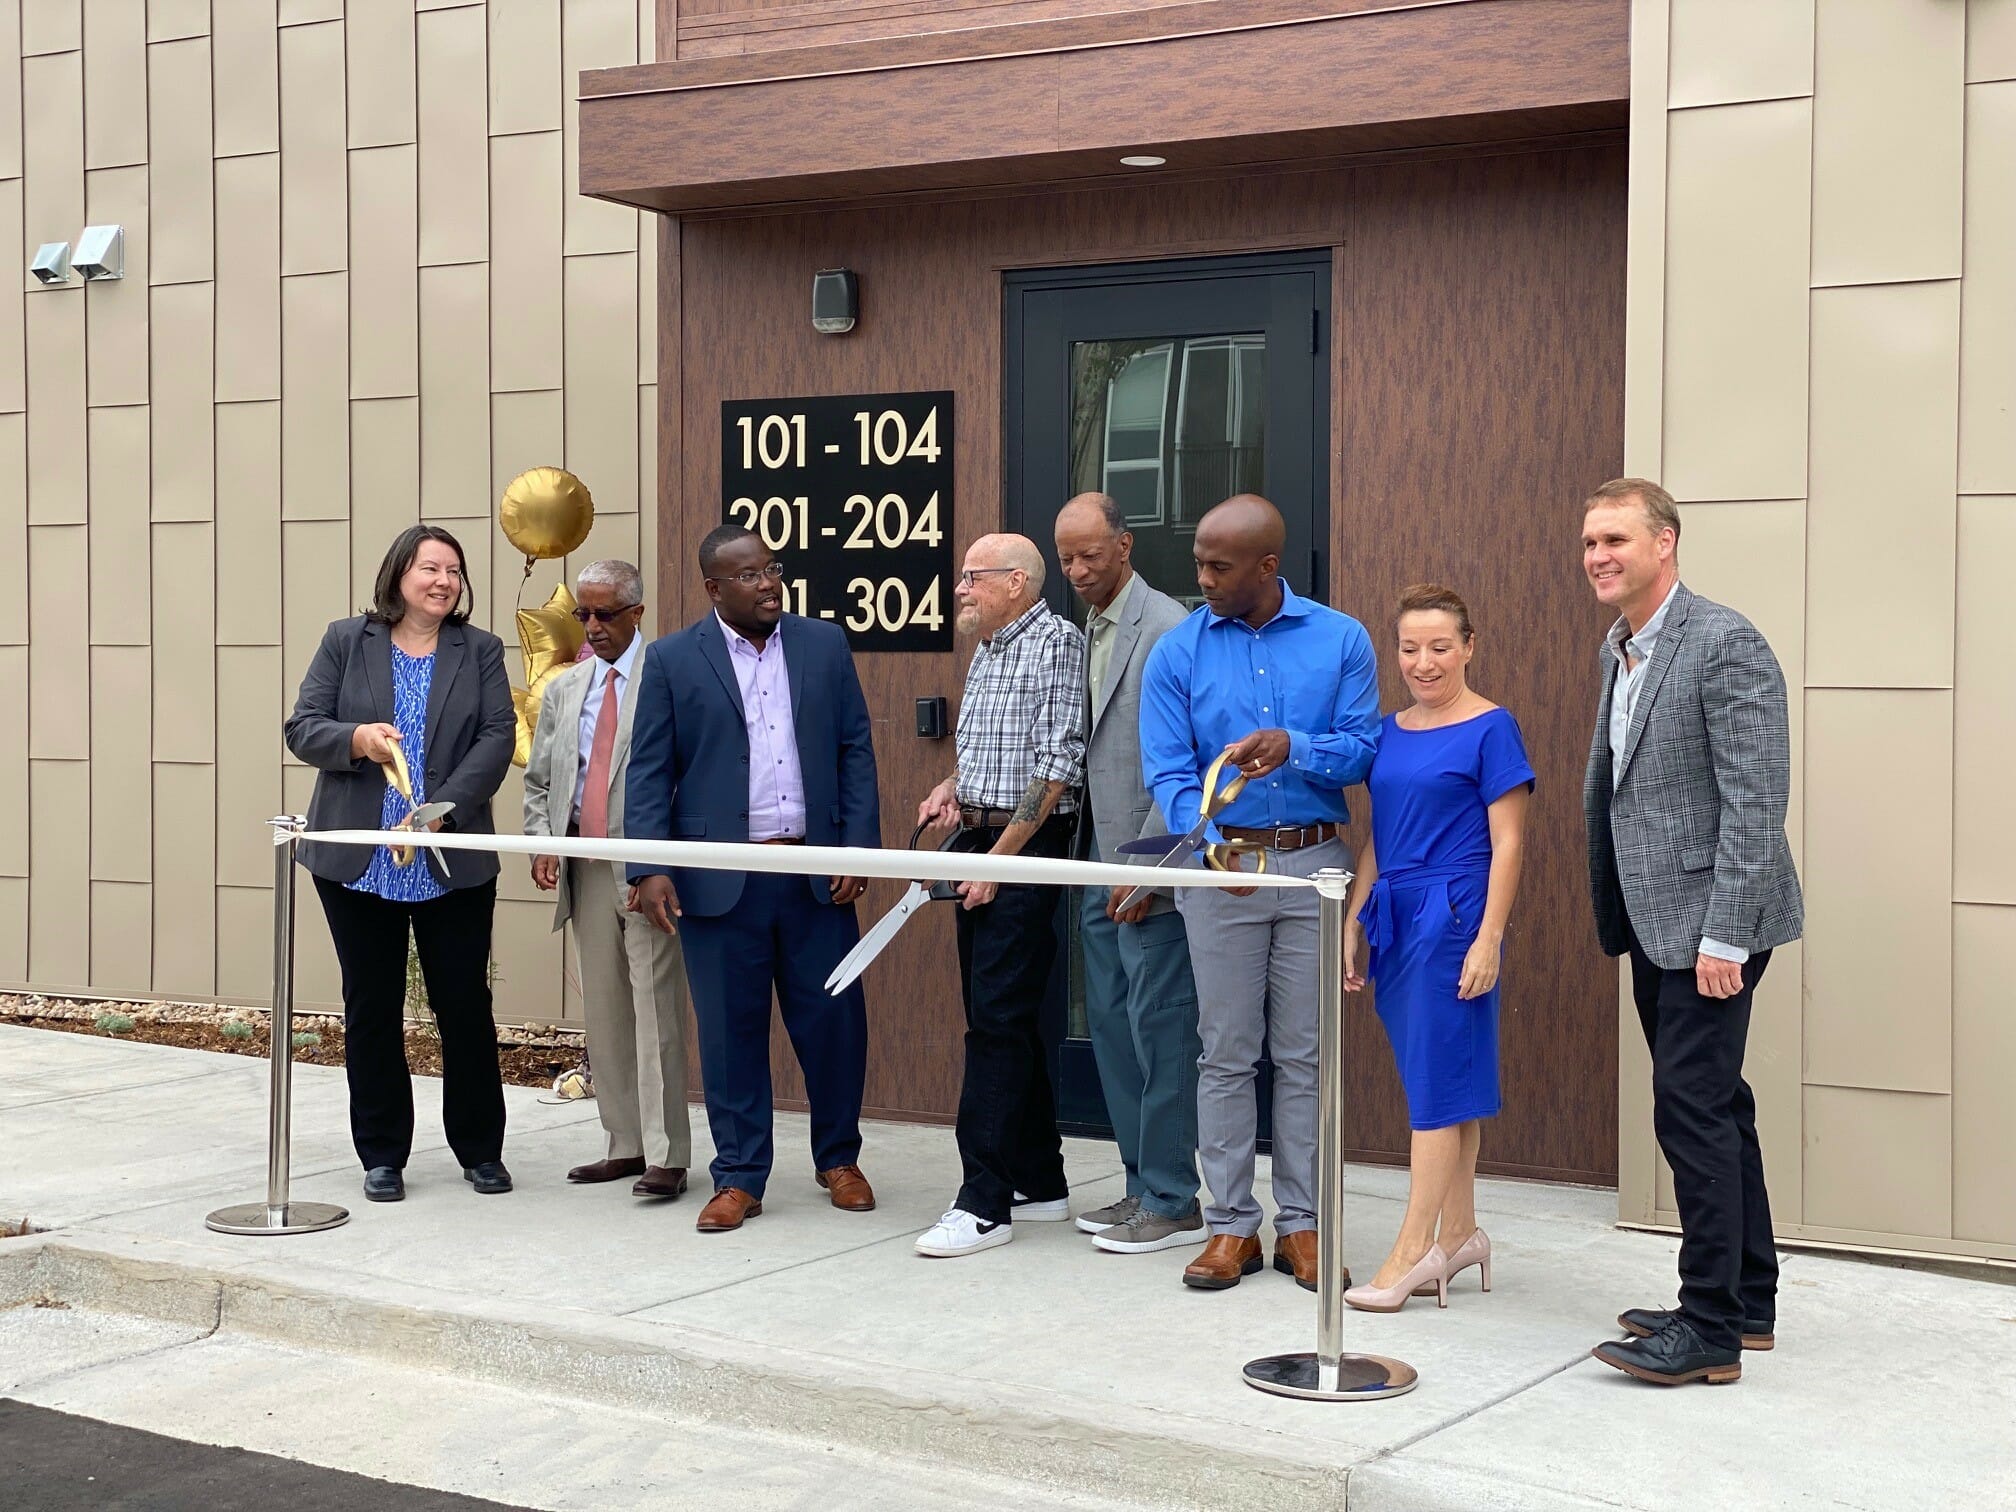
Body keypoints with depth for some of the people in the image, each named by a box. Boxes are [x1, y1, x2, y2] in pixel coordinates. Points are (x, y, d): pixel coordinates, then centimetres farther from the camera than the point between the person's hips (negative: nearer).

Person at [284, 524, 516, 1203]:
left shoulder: (480, 651, 6)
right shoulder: (346, 642, 6)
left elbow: (497, 738, -4)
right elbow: (302, 727, 2)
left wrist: (442, 808, -16)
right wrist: (356, 739, -19)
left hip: (453, 861, 0)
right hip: (357, 862, 0)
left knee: (465, 1004, 3)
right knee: (371, 1008, 6)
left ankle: (480, 1150, 16)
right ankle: (382, 1155, 16)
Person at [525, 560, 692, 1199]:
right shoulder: (564, 689, 17)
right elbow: (538, 780, 21)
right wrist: (542, 842, 4)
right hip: (586, 867, 6)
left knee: (654, 1006, -8)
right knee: (603, 1010, 10)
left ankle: (664, 1157, -6)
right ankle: (624, 1144, 18)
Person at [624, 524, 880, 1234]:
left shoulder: (825, 644, 8)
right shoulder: (671, 661, 2)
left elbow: (856, 750, 7)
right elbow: (648, 773, 0)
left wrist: (858, 849, -1)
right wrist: (651, 870, -9)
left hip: (816, 874, 2)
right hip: (720, 879, -1)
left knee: (834, 1019, 5)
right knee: (730, 1030, 4)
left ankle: (838, 1158, 24)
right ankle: (738, 1178, 15)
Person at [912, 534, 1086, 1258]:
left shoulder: (1057, 641, -10)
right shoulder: (986, 654, 18)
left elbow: (1058, 764, -16)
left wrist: (1002, 853, -17)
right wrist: (952, 788, 7)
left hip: (1027, 847, -9)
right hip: (981, 844, 9)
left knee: (999, 1020, -10)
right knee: (995, 1017, 11)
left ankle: (985, 1202, -9)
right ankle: (1038, 1184, 19)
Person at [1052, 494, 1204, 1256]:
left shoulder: (1166, 629, -13)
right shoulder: (1088, 633, 15)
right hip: (1100, 867, 9)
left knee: (1159, 1032, -4)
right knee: (1111, 1026, 12)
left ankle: (1173, 1205, 3)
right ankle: (1143, 1186, 21)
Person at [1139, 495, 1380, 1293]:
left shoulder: (1340, 640, 1)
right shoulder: (1177, 653, -1)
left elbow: (1366, 748, 0)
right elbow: (1167, 773, -5)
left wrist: (1294, 747, -20)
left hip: (1315, 863, 0)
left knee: (1304, 1053, 5)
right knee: (1227, 1053, 4)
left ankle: (1300, 1223, 14)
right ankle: (1231, 1225, 12)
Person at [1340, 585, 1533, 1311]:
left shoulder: (1490, 729, -6)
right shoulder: (1389, 733, 13)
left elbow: (1507, 843, -9)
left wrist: (1488, 938, -15)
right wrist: (1353, 926, 14)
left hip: (1452, 917, -6)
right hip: (1395, 918, 7)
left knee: (1437, 1081, -5)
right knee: (1437, 1081, 10)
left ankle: (1414, 1249, -4)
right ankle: (1459, 1234, 18)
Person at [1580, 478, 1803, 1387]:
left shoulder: (1724, 644, -15)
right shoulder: (1619, 650, 13)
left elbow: (1756, 800, -19)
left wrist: (1725, 935, -22)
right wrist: (1613, 913, 16)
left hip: (1709, 922, -9)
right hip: (1653, 921, 9)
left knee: (1694, 1110, -9)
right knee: (1714, 1108, 16)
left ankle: (1711, 1329, -2)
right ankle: (1747, 1301, 26)